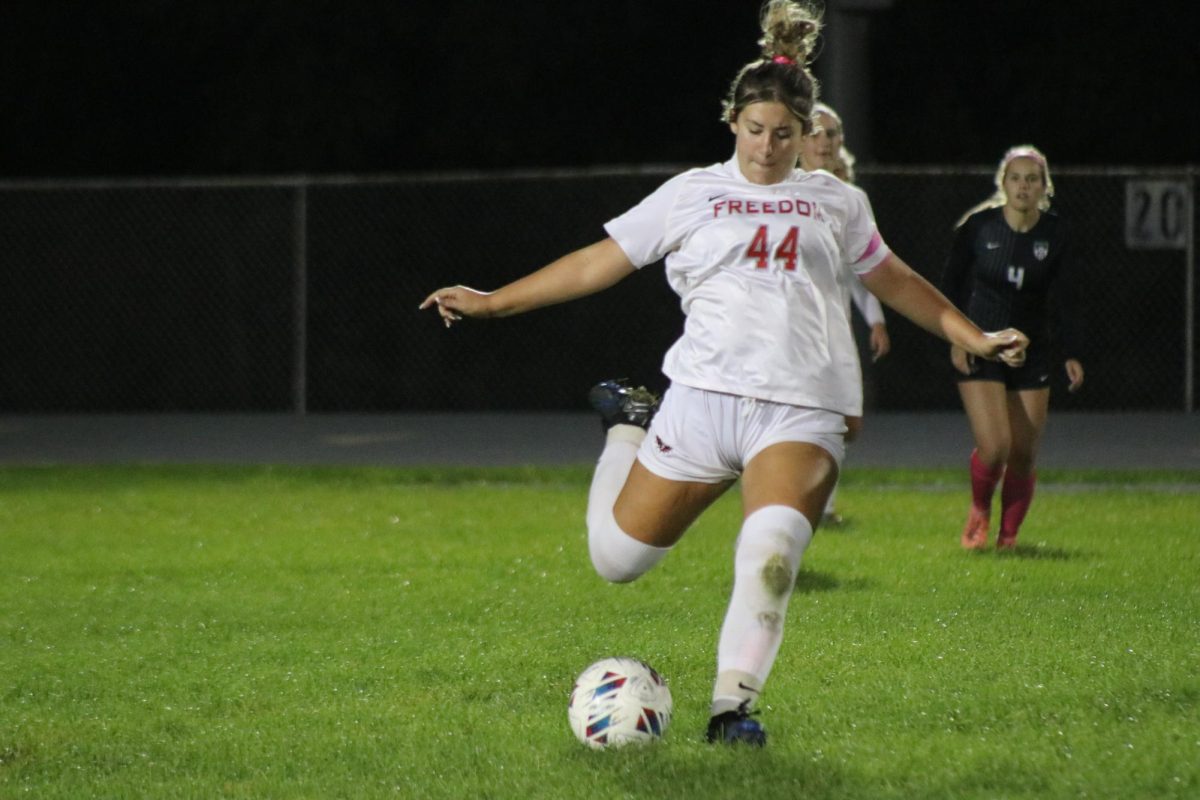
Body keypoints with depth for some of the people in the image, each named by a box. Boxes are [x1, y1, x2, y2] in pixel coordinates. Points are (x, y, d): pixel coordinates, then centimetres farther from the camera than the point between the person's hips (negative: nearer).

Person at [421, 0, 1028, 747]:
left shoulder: (838, 204, 16)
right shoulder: (692, 195, 11)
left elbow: (897, 283, 30)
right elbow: (598, 263, 14)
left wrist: (975, 338, 25)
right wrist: (489, 302, 11)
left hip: (803, 411, 0)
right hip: (702, 399, 0)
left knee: (772, 549, -28)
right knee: (617, 557, 3)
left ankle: (733, 706, -21)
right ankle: (630, 427, 32)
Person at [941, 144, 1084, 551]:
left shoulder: (1055, 234, -1)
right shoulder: (978, 225, -7)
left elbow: (1065, 299, 1)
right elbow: (952, 284, 2)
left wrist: (1072, 354, -9)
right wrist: (956, 339, -6)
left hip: (1031, 351, 3)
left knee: (1024, 456, 0)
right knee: (994, 447, -16)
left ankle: (1009, 533, 21)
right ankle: (979, 511, 15)